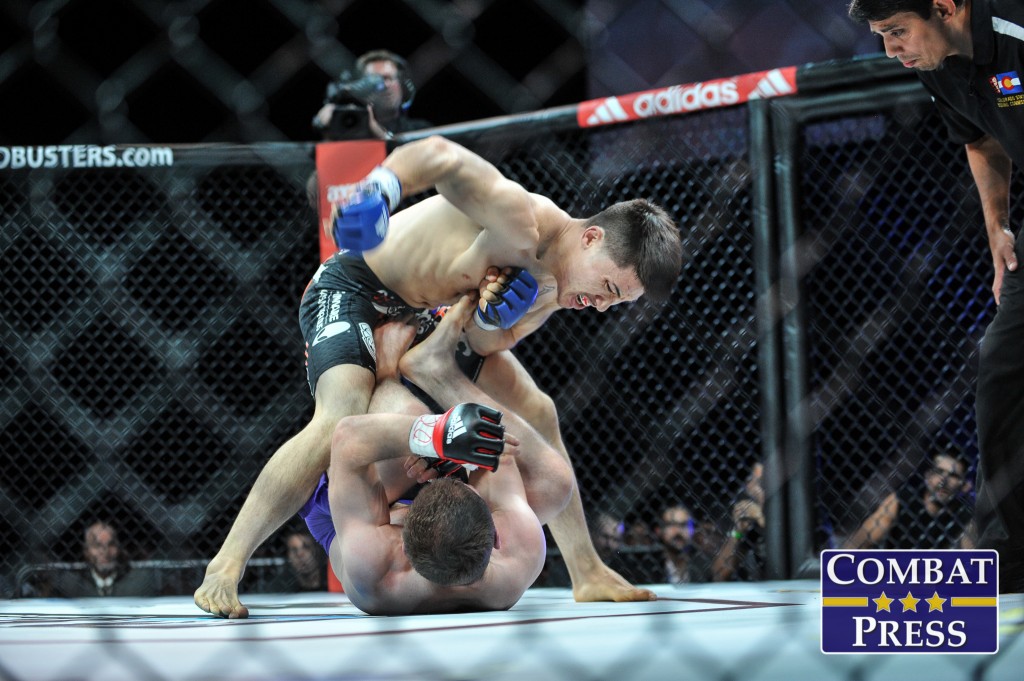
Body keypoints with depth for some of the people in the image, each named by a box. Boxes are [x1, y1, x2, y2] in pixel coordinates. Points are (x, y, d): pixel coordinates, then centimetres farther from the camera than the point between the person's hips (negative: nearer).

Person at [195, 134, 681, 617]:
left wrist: (493, 320, -25)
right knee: (342, 420, -32)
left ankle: (587, 575, 15)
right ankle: (226, 566, -28)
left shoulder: (554, 289, -4)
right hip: (354, 288, -9)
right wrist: (381, 185, -61)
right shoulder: (521, 223, -32)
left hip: (422, 313, 9)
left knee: (536, 414, 6)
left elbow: (486, 346, -2)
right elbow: (441, 157, -43)